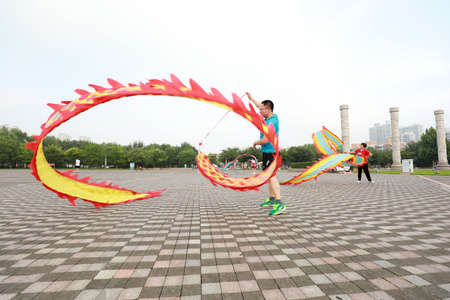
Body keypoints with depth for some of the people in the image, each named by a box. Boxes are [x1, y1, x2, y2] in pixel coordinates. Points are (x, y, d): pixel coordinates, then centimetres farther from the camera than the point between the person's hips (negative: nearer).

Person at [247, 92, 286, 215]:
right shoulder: (273, 116, 9)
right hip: (269, 151, 10)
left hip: (270, 152, -10)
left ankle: (279, 203, -17)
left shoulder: (271, 123, -20)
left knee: (271, 176, -15)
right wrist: (251, 99, 35)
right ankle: (271, 198, 27)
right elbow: (261, 106, 25)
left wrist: (255, 143, -5)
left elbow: (265, 140, -25)